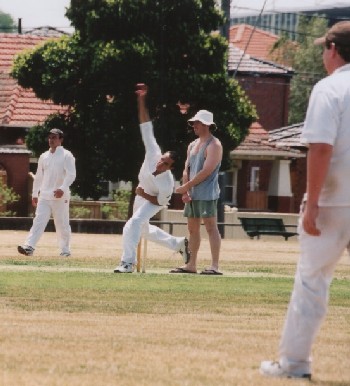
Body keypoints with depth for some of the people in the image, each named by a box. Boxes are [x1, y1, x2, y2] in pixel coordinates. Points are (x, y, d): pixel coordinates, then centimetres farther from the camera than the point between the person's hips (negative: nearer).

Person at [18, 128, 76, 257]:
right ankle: (29, 247, -21)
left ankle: (65, 250, 15)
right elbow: (39, 176, 20)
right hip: (44, 196, 4)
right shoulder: (44, 156, 15)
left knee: (62, 224, 2)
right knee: (38, 221, -9)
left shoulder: (66, 155, -2)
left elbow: (71, 174, -13)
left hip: (60, 196, -4)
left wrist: (62, 188, -27)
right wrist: (35, 194, 16)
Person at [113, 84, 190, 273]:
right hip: (141, 195, 7)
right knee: (143, 229, 23)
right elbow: (146, 127, -32)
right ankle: (178, 243, 39)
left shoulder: (167, 183, -36)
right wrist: (141, 100, -36)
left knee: (134, 224, -28)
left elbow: (161, 202, -20)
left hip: (154, 201, -7)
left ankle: (128, 263, -25)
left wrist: (144, 195, -27)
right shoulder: (153, 154, -29)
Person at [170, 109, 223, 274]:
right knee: (193, 228, 10)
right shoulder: (192, 145, 18)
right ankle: (191, 264, 16)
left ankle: (215, 266, -15)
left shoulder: (214, 145, -9)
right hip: (192, 195, 9)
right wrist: (185, 191, 1)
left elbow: (206, 171, -17)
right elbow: (186, 170, 16)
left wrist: (186, 186, -13)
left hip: (207, 194, -9)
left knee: (211, 227, -11)